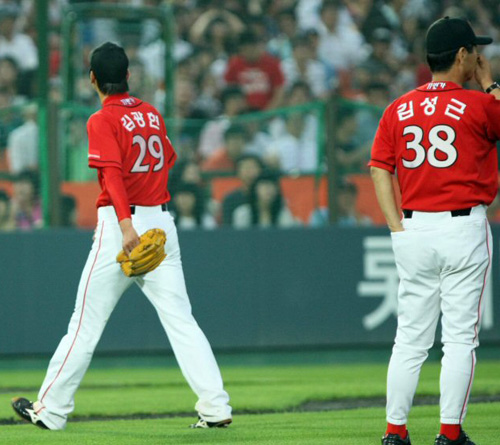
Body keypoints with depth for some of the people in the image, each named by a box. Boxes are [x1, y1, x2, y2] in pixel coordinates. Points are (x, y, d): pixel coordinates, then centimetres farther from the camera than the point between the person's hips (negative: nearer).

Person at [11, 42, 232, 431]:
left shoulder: (103, 121, -8)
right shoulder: (152, 114, 11)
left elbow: (113, 173, -20)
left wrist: (127, 226, -31)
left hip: (121, 223, -5)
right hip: (162, 221, 5)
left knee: (86, 322, 2)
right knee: (180, 320, 1)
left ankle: (51, 410, 9)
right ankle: (216, 407, -10)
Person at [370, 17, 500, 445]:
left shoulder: (398, 109, 6)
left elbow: (380, 171, 4)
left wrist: (398, 228, 4)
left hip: (413, 230, 4)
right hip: (464, 229, -4)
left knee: (410, 338, 9)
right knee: (460, 337, 1)